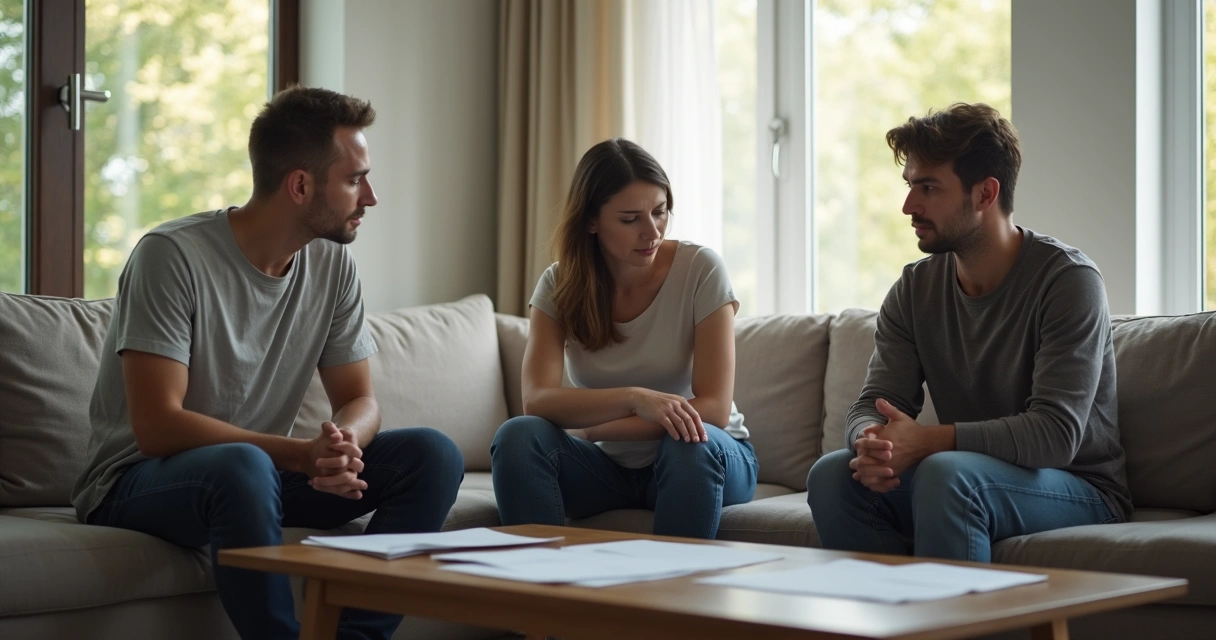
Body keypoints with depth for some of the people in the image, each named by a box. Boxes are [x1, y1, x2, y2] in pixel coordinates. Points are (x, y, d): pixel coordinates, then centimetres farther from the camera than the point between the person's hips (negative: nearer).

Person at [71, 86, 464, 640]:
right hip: (137, 483, -6)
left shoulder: (332, 264, 1)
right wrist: (302, 453, -31)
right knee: (242, 465, -40)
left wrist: (344, 444, -21)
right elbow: (157, 427, -24)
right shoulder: (173, 255, -18)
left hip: (264, 469, 6)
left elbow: (359, 401, 5)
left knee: (435, 455, -14)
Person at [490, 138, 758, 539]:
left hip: (705, 461, -2)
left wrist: (589, 431, -22)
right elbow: (536, 400, -20)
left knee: (691, 445, -36)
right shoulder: (561, 285, -6)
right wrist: (635, 398, -37)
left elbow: (714, 409, -18)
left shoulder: (701, 270, -13)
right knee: (517, 436, -25)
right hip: (609, 467, 2)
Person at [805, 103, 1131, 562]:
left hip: (1080, 492, -5)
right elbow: (873, 407, -1)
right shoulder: (915, 288, 5)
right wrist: (873, 443, -27)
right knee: (832, 474, -18)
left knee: (946, 473, -34)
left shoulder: (1068, 279, -14)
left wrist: (927, 441, -30)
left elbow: (1055, 434, -23)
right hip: (968, 477, 5)